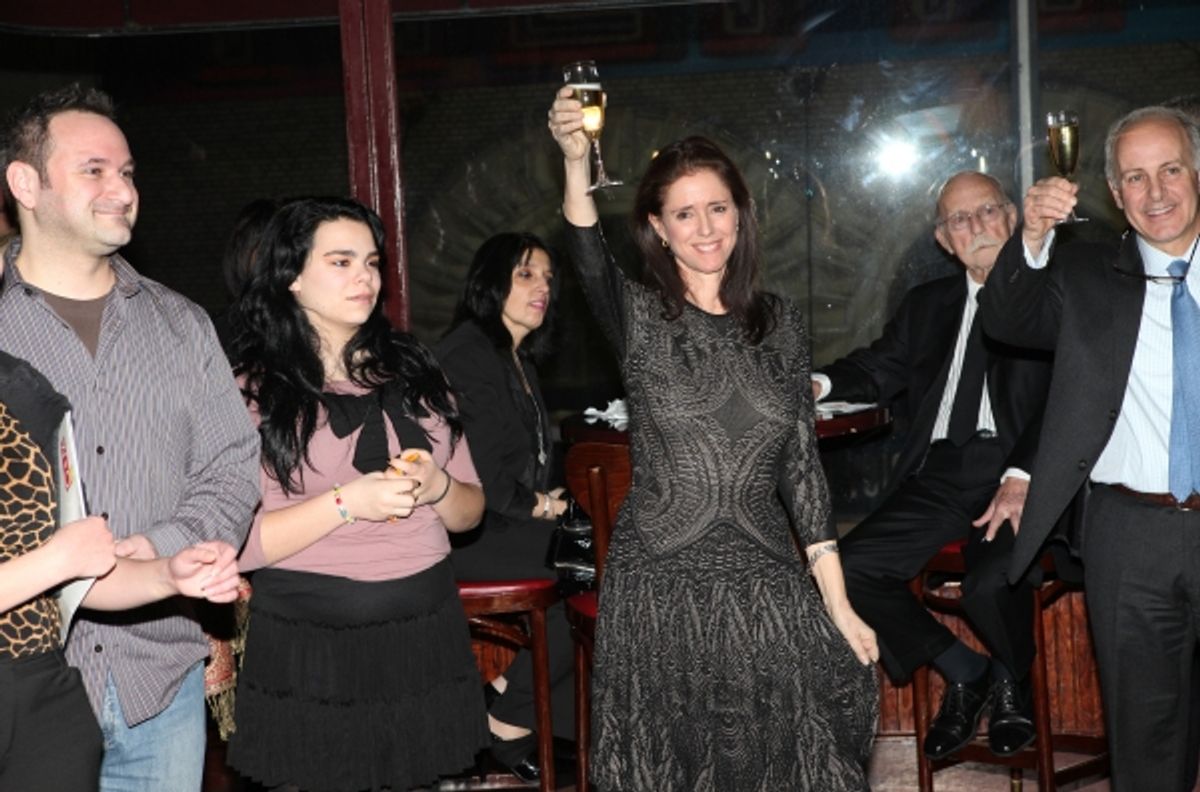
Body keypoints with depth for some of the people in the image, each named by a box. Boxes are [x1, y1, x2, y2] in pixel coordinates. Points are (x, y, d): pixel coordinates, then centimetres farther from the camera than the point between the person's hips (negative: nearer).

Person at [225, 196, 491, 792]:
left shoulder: (414, 372, 8)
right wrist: (345, 503, -20)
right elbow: (233, 544, -13)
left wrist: (437, 488, -9)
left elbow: (469, 510, 12)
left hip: (425, 633, 4)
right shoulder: (252, 391, -5)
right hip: (310, 648, -4)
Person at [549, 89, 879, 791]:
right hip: (659, 583, -2)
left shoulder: (780, 323, 7)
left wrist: (839, 603, 3)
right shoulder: (639, 317, -1)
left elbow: (802, 464, 7)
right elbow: (591, 260, -24)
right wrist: (576, 162, -42)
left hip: (766, 583, 3)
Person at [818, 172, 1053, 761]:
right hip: (938, 474, 5)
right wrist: (820, 383, -4)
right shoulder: (927, 304, 22)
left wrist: (1022, 478, -21)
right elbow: (878, 369, 19)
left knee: (991, 583, -31)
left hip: (1015, 473, -5)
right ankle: (964, 672, 10)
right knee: (848, 569, -13)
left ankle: (1012, 679, 7)